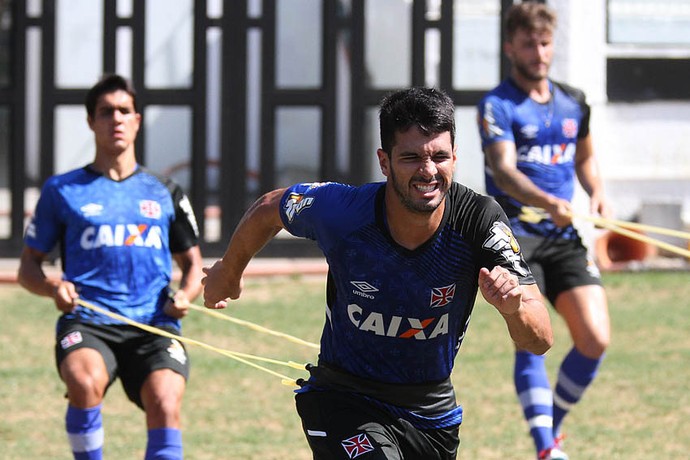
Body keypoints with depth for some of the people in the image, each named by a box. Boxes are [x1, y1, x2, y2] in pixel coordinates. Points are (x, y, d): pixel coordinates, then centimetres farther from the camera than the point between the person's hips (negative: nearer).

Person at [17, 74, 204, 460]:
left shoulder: (164, 194, 17)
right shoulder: (62, 191, 12)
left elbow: (193, 263, 25)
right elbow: (29, 266, 14)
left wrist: (187, 294, 2)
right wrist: (52, 287, -9)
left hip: (153, 326, 1)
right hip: (87, 324, -1)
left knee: (165, 404, -27)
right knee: (85, 383, -34)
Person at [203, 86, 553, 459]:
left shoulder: (480, 220, -21)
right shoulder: (339, 212, -23)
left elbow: (540, 341, -24)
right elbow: (269, 209, 1)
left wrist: (515, 306, -47)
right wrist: (228, 272, 18)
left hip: (432, 411, 3)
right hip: (344, 402, -3)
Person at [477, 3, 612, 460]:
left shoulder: (574, 102, 13)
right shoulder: (497, 106, -6)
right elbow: (504, 170, -21)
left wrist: (598, 192, 8)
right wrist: (549, 203, -39)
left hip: (566, 238, 5)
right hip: (515, 236, -5)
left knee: (595, 339, -7)